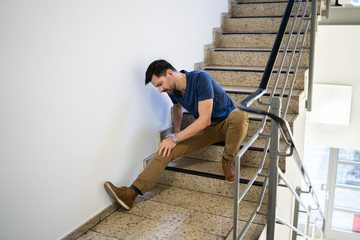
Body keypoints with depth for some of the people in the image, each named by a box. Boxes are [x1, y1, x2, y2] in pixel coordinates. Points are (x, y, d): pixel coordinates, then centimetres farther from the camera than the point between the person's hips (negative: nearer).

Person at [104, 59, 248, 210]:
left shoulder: (200, 79, -26)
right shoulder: (173, 90, -3)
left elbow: (205, 119, -30)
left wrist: (176, 138, -26)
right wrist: (176, 131, 14)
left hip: (226, 124, -5)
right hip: (204, 130, 5)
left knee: (239, 115, -41)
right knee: (167, 150, -15)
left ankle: (228, 160, -16)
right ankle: (132, 193, -19)